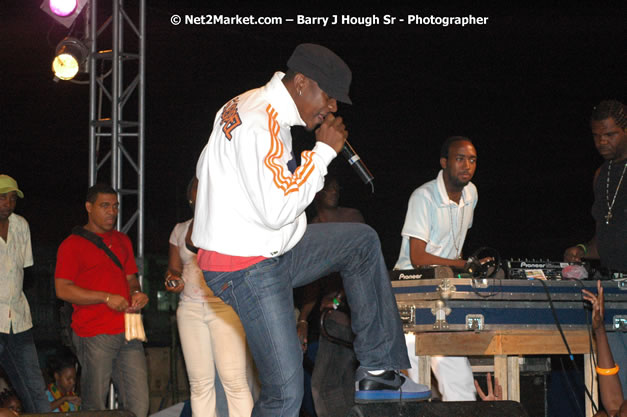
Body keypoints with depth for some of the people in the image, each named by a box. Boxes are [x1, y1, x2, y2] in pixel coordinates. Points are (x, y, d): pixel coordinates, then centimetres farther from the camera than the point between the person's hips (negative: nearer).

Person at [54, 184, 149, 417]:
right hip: (94, 335, -6)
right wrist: (107, 298, -13)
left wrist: (136, 293, 3)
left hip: (127, 332, 6)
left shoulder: (122, 241, 21)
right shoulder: (72, 244, 1)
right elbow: (62, 290, -6)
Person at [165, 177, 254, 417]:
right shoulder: (180, 230, 18)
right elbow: (173, 267, 22)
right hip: (190, 307, 4)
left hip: (225, 305, -4)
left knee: (233, 378, -16)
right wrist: (173, 280, 0)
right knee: (199, 382, -1)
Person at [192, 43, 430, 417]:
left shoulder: (247, 107, 10)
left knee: (362, 242, 19)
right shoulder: (261, 123, -23)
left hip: (270, 250, 11)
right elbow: (277, 211, -28)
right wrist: (324, 151, -19)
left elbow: (204, 169, 20)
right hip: (247, 269, -11)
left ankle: (378, 370, 17)